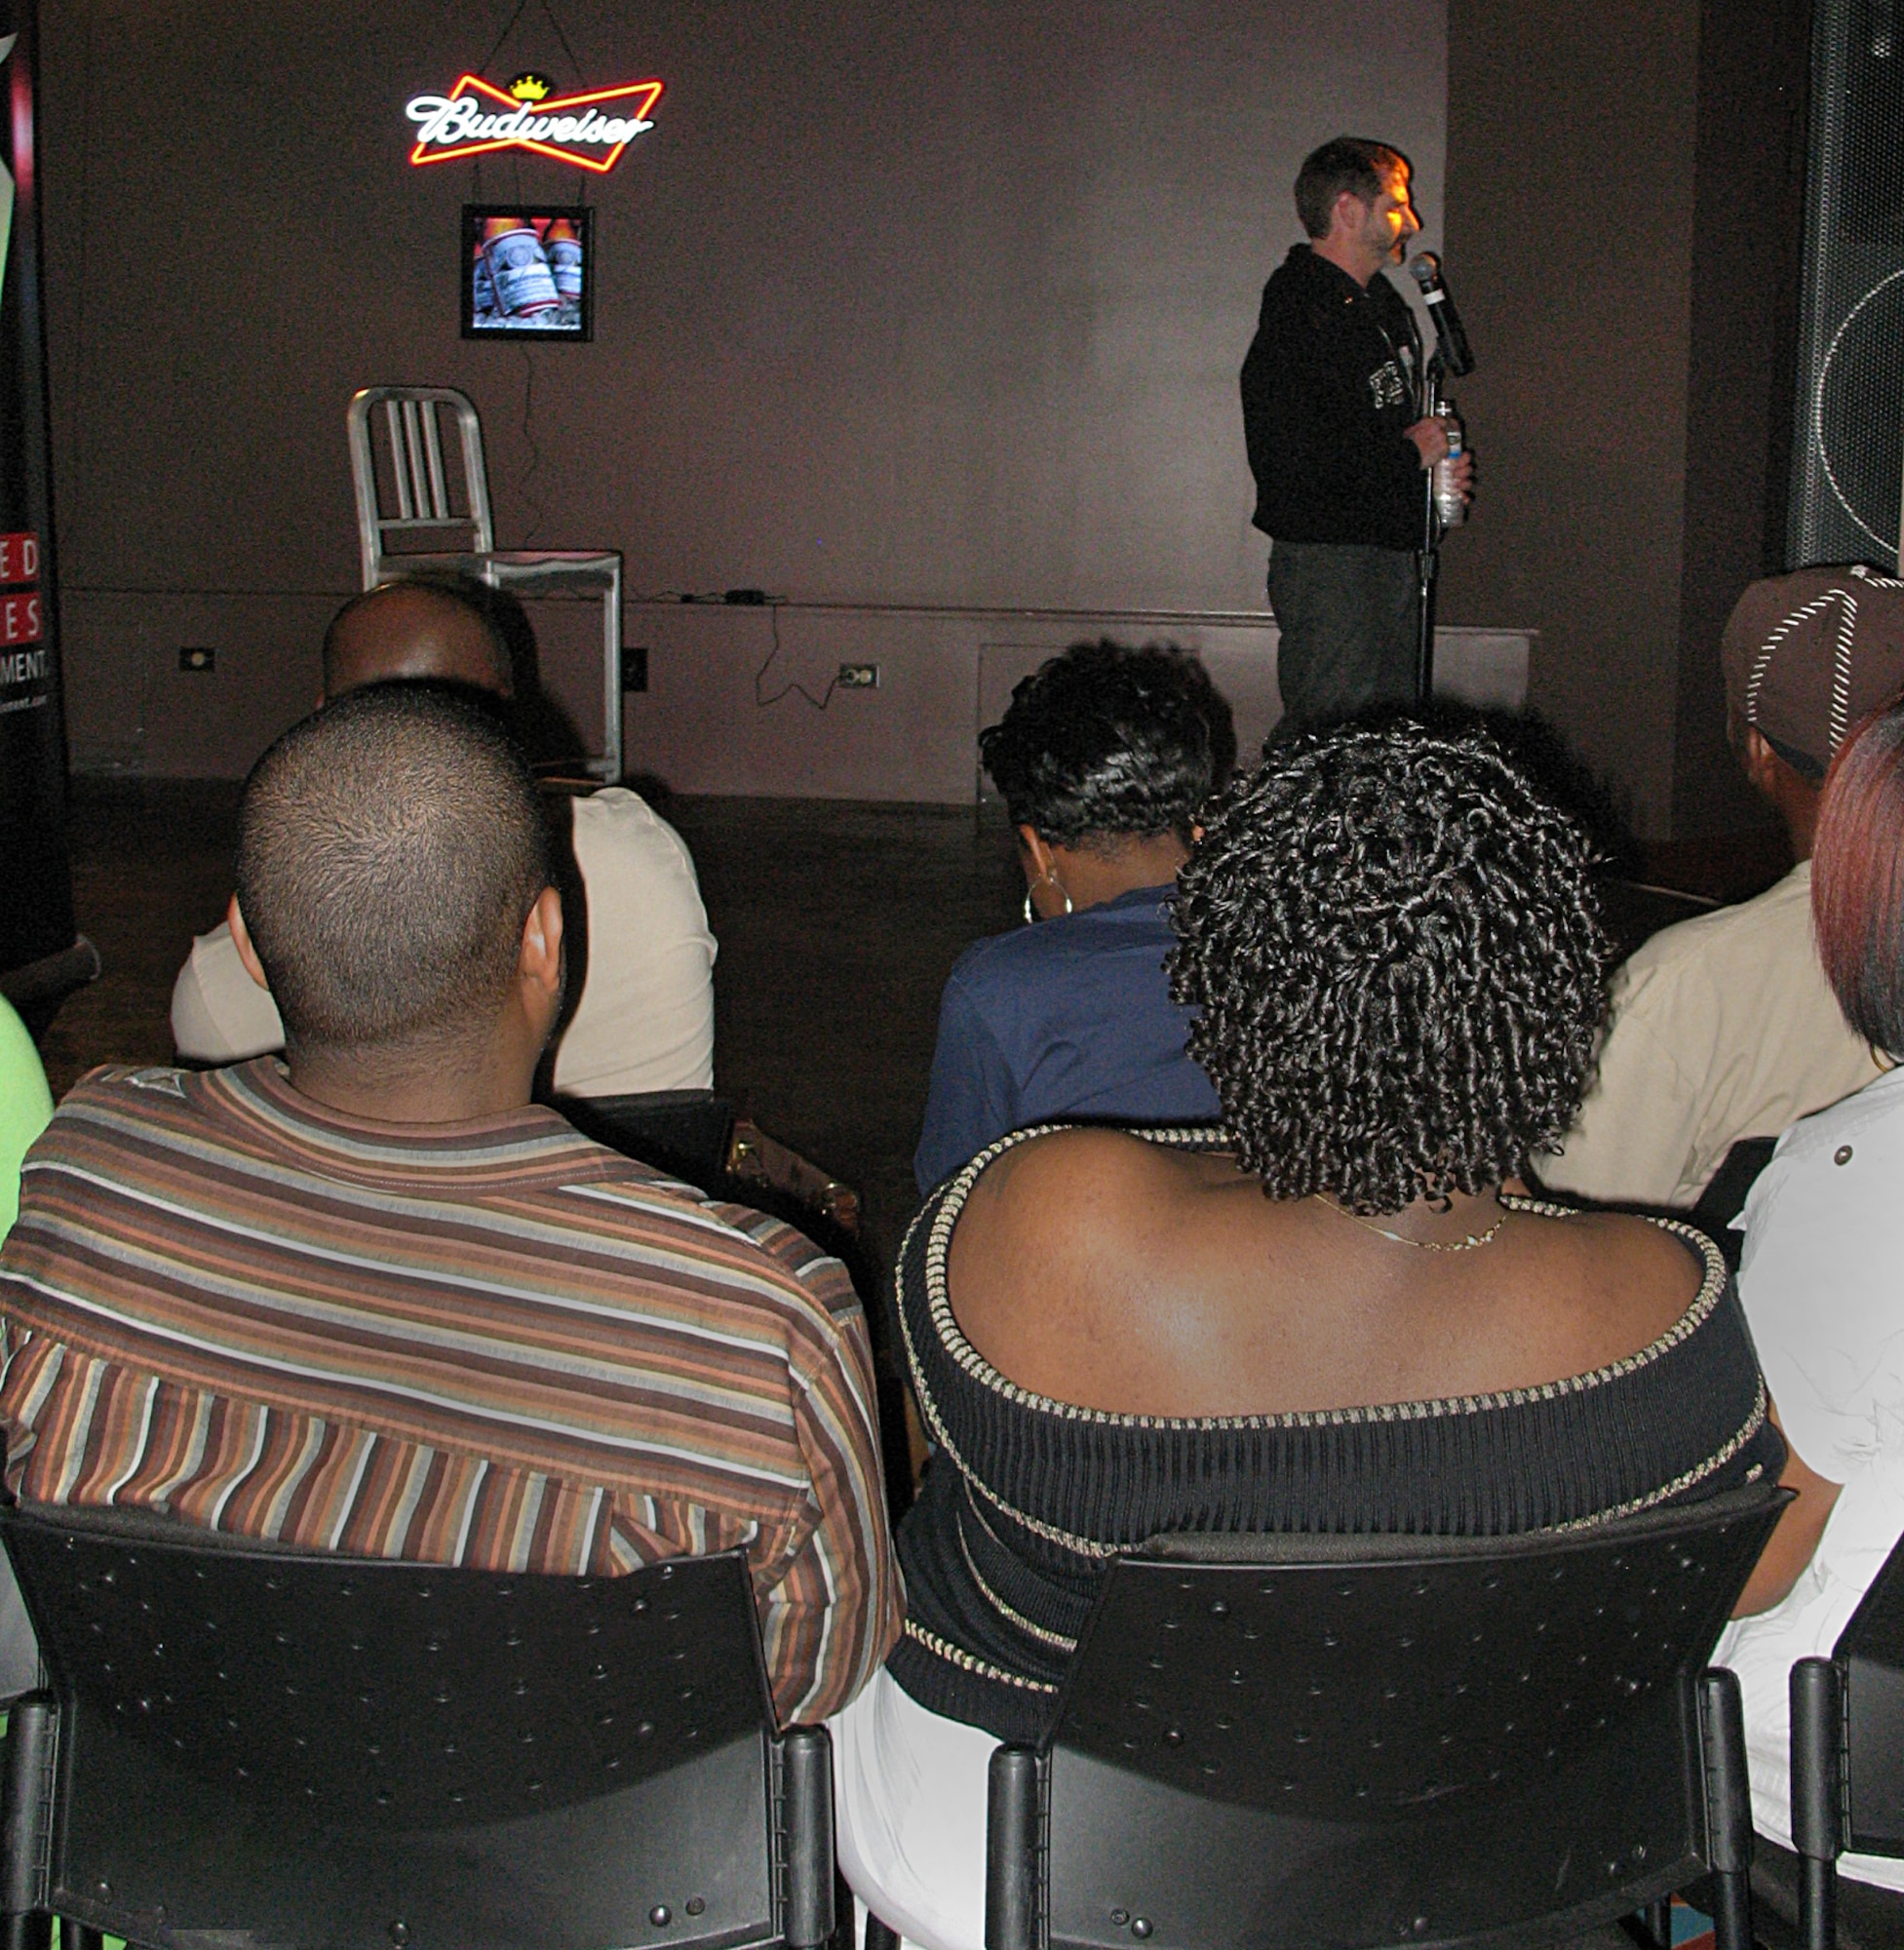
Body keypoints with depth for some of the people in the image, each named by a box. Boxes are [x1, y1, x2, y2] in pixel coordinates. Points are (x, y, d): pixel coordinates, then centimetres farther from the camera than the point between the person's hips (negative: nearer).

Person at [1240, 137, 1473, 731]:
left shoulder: (1385, 307, 17)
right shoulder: (1298, 315, -14)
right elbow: (1287, 460, -25)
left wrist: (1441, 463, 8)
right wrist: (1408, 454, -14)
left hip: (1390, 553, 9)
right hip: (1326, 563, -9)